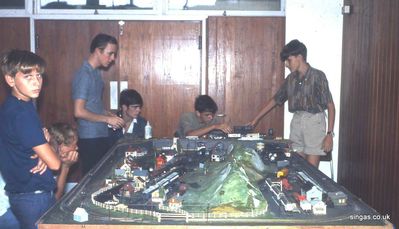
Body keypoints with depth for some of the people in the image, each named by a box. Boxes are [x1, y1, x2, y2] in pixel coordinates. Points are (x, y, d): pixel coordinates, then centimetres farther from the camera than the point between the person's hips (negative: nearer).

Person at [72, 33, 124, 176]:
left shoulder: (95, 72, 10)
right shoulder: (84, 75, -17)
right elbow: (79, 112, -22)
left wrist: (109, 115, 7)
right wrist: (107, 119, -15)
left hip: (101, 136, 9)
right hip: (90, 138, -9)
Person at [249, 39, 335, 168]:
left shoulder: (317, 76, -8)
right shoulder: (290, 79, 9)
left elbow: (330, 106, -9)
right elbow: (276, 100, 19)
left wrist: (329, 134, -15)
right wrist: (256, 119, 19)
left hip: (314, 122, -5)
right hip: (296, 121, 5)